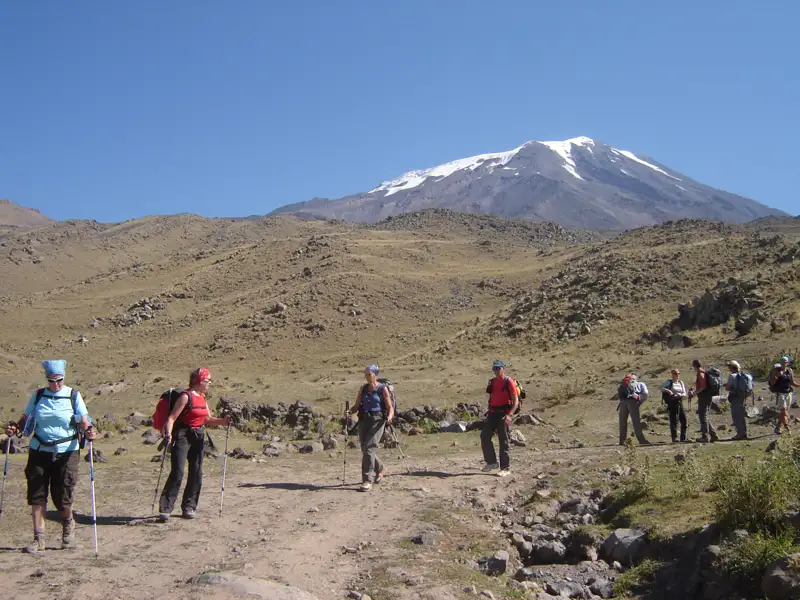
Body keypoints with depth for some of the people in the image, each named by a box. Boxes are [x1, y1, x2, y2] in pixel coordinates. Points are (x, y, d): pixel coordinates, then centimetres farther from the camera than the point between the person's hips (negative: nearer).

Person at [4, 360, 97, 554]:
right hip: (39, 451, 3)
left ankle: (68, 524, 31)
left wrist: (88, 430, -27)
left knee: (62, 496, 0)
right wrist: (15, 429, -11)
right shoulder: (38, 396, 6)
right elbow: (25, 419, 9)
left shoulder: (73, 396, -1)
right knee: (36, 494, -2)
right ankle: (39, 539, 7)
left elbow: (83, 421, -6)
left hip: (66, 452, -2)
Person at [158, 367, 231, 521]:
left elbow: (208, 420, 17)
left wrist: (223, 421, 0)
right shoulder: (186, 397, -11)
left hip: (198, 437, 8)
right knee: (177, 472, -13)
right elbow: (172, 417, -16)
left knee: (196, 474, 7)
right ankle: (165, 509, -9)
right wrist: (168, 434, -31)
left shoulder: (202, 398, 12)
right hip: (183, 435, -8)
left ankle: (188, 507, 18)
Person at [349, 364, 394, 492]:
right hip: (363, 420, 6)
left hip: (377, 420, -6)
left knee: (369, 449, -16)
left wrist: (389, 417, -21)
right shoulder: (363, 388, 12)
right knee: (365, 449, 9)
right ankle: (380, 469, 37)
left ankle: (367, 481, -15)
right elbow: (357, 406, 11)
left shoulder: (383, 389, -1)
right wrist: (350, 411, -10)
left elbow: (390, 408, -1)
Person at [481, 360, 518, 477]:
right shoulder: (492, 382, 12)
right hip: (492, 413, 7)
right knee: (484, 436, 1)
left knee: (503, 441, -3)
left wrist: (509, 415, -23)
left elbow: (516, 401, -12)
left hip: (503, 414, -7)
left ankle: (506, 468, 5)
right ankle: (492, 462, 16)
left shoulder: (509, 382, -8)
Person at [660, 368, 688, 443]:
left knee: (684, 420, 4)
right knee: (674, 420, -6)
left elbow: (685, 394, 10)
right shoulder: (669, 382, 1)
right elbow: (661, 388, -11)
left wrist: (679, 395, -10)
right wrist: (668, 390, -28)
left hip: (680, 403, 5)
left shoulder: (681, 383, 15)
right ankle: (674, 438, -2)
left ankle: (683, 438, 13)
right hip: (672, 403, -5)